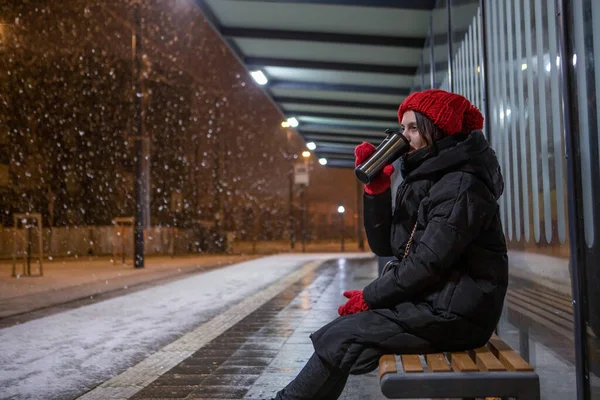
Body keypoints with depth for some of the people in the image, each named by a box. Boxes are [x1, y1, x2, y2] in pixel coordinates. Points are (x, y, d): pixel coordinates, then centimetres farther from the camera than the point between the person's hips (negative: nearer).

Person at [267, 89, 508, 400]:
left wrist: (369, 297, -12)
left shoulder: (461, 185, -14)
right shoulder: (422, 179, 14)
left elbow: (428, 263, -21)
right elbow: (384, 246, 8)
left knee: (339, 339, -13)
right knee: (335, 336, 0)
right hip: (430, 302, 9)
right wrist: (376, 187, -3)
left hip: (453, 312, -9)